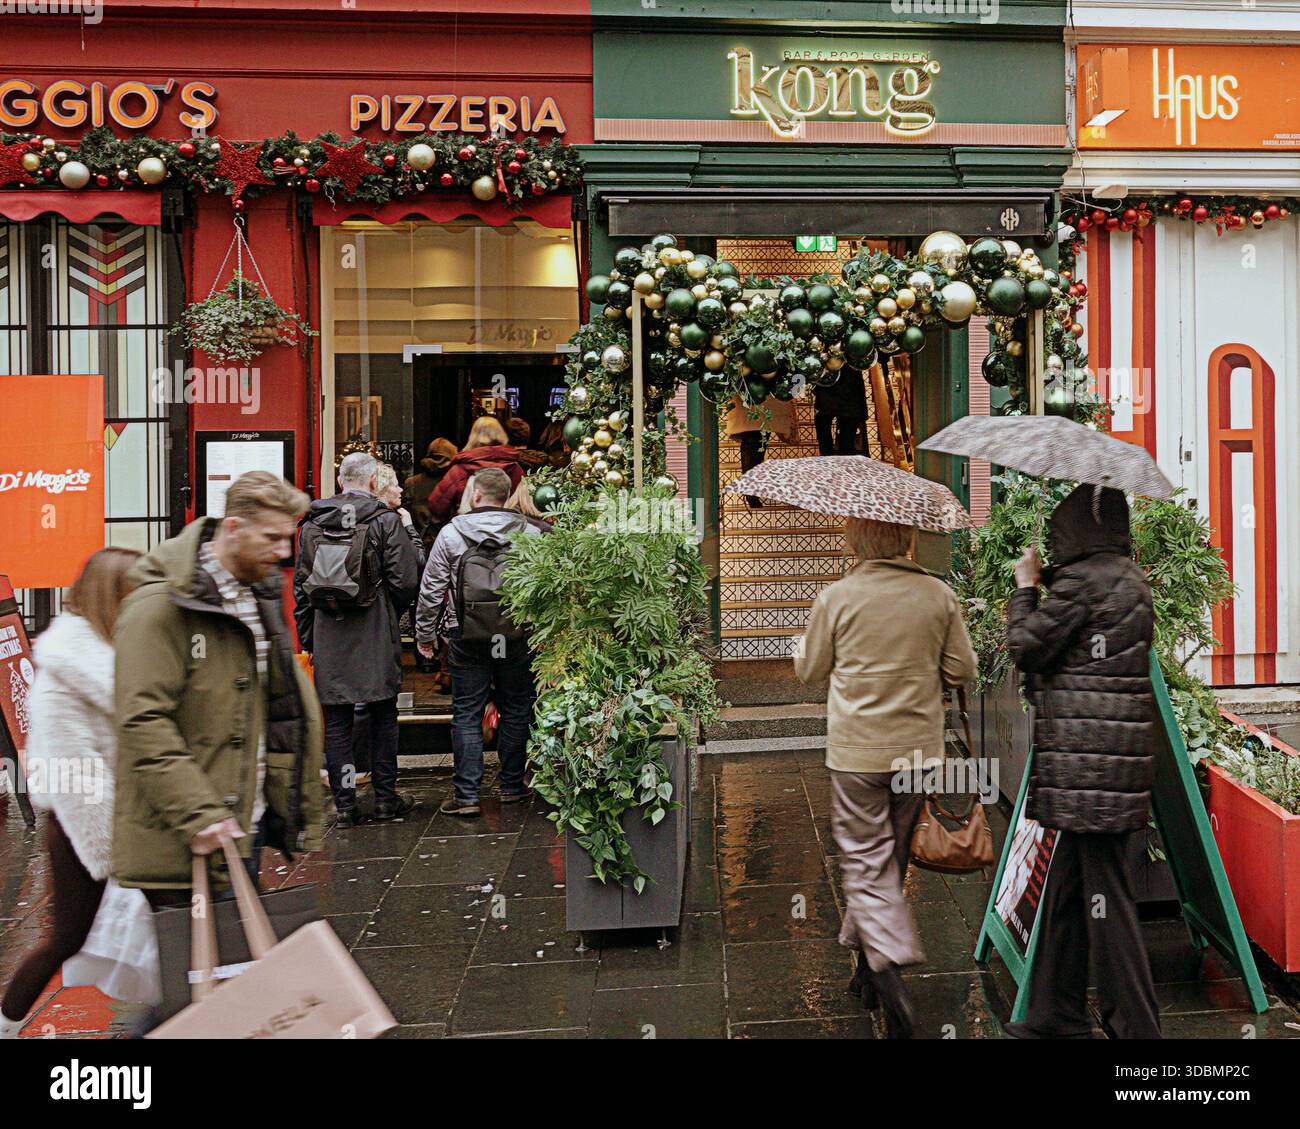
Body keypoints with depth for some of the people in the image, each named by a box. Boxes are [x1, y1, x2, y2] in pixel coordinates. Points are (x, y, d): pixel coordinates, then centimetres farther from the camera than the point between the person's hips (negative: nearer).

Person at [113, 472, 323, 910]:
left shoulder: (261, 597, 13)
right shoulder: (160, 606, -14)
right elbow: (143, 723, -19)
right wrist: (197, 813, -24)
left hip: (245, 827, 8)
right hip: (178, 841, -8)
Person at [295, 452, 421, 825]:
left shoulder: (312, 524, 7)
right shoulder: (385, 521, -6)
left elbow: (300, 585, 10)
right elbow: (405, 581, -9)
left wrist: (308, 638, 16)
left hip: (328, 636, 3)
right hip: (375, 636, -3)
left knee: (336, 721, 7)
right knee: (382, 716, 9)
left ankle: (345, 803, 9)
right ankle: (385, 798, 14)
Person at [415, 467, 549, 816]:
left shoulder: (451, 533, -3)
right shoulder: (530, 532, -1)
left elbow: (431, 589, 0)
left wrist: (424, 633, 11)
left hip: (467, 637, -1)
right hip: (517, 634, 1)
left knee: (466, 715, 5)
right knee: (515, 711, 14)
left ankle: (466, 795, 3)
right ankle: (511, 785, 22)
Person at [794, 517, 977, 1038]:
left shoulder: (837, 597, -11)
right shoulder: (939, 595, -4)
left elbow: (809, 669, 0)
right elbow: (962, 671, 2)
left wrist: (803, 641, 20)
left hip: (856, 753, -3)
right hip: (919, 749, 3)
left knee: (865, 863, 2)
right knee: (892, 859, 18)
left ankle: (890, 972, -15)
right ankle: (868, 964, 30)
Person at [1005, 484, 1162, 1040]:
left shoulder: (1082, 580, -13)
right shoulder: (1131, 579, 16)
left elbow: (1026, 646, -8)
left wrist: (1025, 587, 6)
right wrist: (1045, 582, 18)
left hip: (1088, 761, -10)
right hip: (1116, 758, 10)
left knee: (1104, 889, -2)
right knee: (1066, 883, 17)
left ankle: (1135, 1025, 6)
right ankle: (1056, 1016, 27)